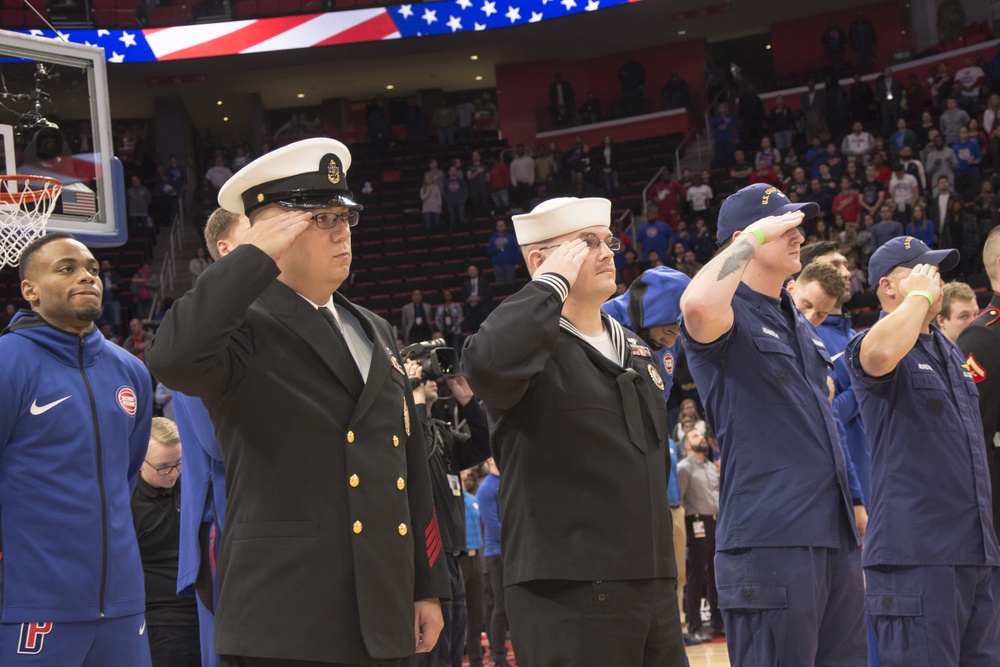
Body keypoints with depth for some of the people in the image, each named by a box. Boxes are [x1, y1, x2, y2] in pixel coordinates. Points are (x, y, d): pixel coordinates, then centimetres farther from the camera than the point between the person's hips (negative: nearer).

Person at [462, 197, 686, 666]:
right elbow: (486, 362, -32)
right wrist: (552, 283, -18)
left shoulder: (635, 349, 19)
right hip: (568, 594, -8)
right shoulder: (532, 344, -6)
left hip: (655, 588, 8)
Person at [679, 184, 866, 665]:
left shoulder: (801, 324, 21)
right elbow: (698, 304, -32)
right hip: (770, 541, -8)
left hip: (836, 539, 8)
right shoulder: (730, 316, -5)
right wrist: (755, 235, -18)